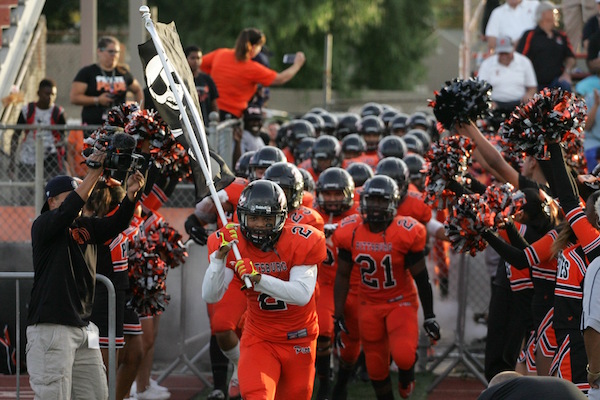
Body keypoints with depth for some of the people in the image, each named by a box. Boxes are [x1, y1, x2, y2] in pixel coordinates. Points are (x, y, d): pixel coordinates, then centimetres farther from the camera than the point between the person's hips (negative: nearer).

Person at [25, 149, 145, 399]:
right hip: (51, 329, -8)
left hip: (83, 328, 8)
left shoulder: (85, 227, 16)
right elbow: (67, 211, -22)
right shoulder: (42, 226, -4)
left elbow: (115, 225, 4)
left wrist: (131, 194, -14)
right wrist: (94, 173, -24)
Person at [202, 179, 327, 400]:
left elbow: (302, 295, -30)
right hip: (259, 338, 0)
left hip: (299, 338, 0)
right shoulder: (231, 243, -13)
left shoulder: (301, 242, -18)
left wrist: (257, 278, -42)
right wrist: (220, 256, -33)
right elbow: (210, 296, -19)